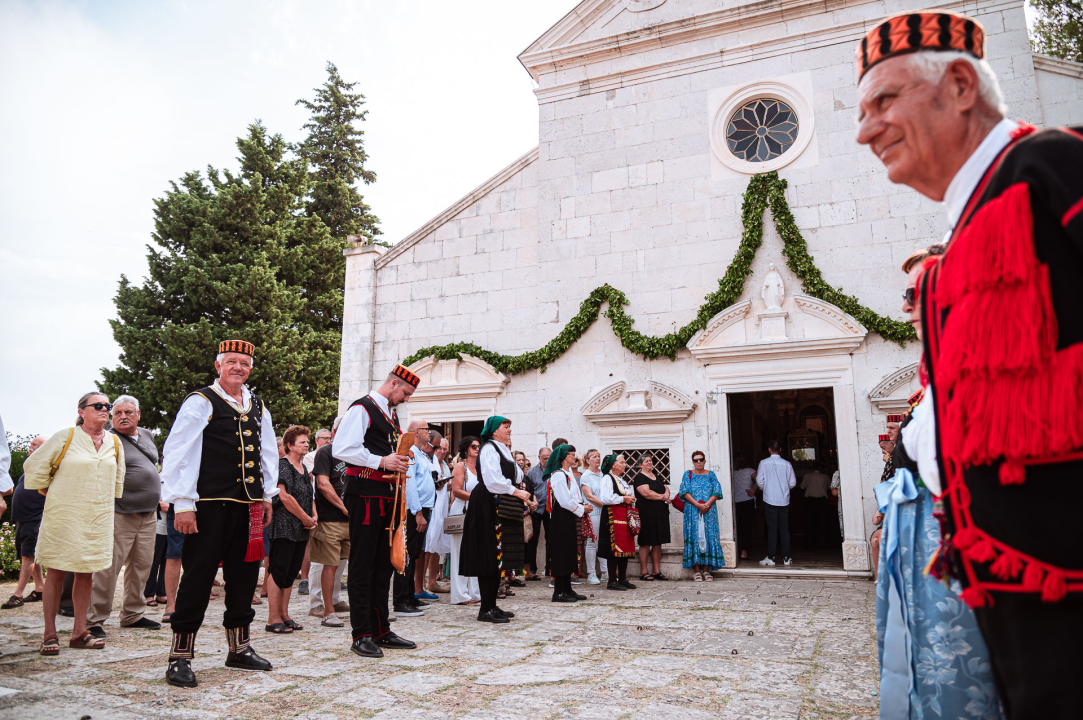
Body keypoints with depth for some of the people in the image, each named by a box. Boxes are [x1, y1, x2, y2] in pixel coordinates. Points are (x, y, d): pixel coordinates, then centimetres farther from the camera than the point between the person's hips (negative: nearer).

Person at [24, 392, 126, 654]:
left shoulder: (114, 443, 8)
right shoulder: (65, 437, -5)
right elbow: (34, 466, 0)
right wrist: (50, 491, 5)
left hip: (98, 518, 4)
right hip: (63, 515, -4)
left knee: (86, 573, 7)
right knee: (56, 572, 0)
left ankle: (79, 632, 14)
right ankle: (49, 635, 8)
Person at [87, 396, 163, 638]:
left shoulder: (147, 436, 14)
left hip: (148, 514, 7)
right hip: (119, 515, -7)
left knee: (142, 566, 10)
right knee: (109, 568, -6)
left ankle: (132, 615, 21)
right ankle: (93, 620, 5)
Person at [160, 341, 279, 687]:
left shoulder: (257, 407, 15)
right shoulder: (201, 402, -5)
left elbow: (267, 451, 22)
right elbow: (178, 454, -10)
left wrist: (267, 495, 17)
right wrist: (183, 505, -14)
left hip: (248, 506, 7)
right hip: (210, 505, -6)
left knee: (244, 575, 13)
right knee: (198, 577, -2)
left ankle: (238, 648, 27)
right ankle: (180, 657, 10)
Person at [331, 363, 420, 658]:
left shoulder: (391, 415, 20)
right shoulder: (362, 409, -8)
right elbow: (342, 449, -18)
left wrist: (399, 463, 13)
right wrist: (381, 461, -19)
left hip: (389, 495, 9)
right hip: (366, 493, -9)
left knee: (384, 565, 13)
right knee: (362, 566, -2)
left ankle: (381, 630, 22)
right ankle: (361, 635, 5)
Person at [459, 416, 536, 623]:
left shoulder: (503, 451, 20)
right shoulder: (489, 449, -10)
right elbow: (493, 480, -20)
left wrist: (524, 500, 11)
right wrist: (516, 492, -14)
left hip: (503, 509, 10)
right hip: (489, 507, -10)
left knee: (499, 557, 10)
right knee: (490, 556, -8)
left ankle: (492, 605, 16)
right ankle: (486, 610, -4)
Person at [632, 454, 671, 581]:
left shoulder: (657, 477, 19)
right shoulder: (639, 478, -6)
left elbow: (666, 488, 16)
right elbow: (647, 493, -17)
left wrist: (666, 494, -7)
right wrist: (662, 497, -8)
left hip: (660, 513, 7)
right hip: (647, 514, -7)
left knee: (658, 542, 8)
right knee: (646, 543, -3)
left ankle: (657, 571, 14)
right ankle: (643, 572, 4)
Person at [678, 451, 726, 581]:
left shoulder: (711, 474, 11)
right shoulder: (688, 474, 7)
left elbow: (717, 492, 2)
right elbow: (685, 492, -3)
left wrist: (707, 504, -13)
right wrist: (697, 504, -15)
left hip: (709, 511, 2)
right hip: (692, 511, -1)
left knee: (709, 537, -1)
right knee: (694, 536, -4)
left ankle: (706, 569, 4)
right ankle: (696, 569, -1)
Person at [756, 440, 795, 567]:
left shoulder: (763, 463, -4)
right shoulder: (787, 464, 0)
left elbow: (759, 481, -3)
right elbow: (793, 482, 3)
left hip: (769, 500, -2)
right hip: (784, 500, 2)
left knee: (772, 529, 2)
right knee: (785, 529, 7)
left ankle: (771, 558, 3)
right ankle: (786, 558, 10)